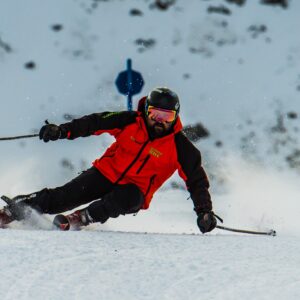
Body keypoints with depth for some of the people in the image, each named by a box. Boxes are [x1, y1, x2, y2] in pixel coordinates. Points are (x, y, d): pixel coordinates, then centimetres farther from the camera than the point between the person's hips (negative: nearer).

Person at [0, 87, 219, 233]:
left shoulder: (179, 146, -12)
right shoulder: (130, 122, -8)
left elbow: (196, 179, -9)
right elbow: (96, 122, -2)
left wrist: (204, 211, -18)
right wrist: (63, 130, -11)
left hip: (135, 192, -1)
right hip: (107, 173, 2)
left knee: (128, 198, -37)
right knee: (66, 195, -14)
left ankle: (81, 218, -26)